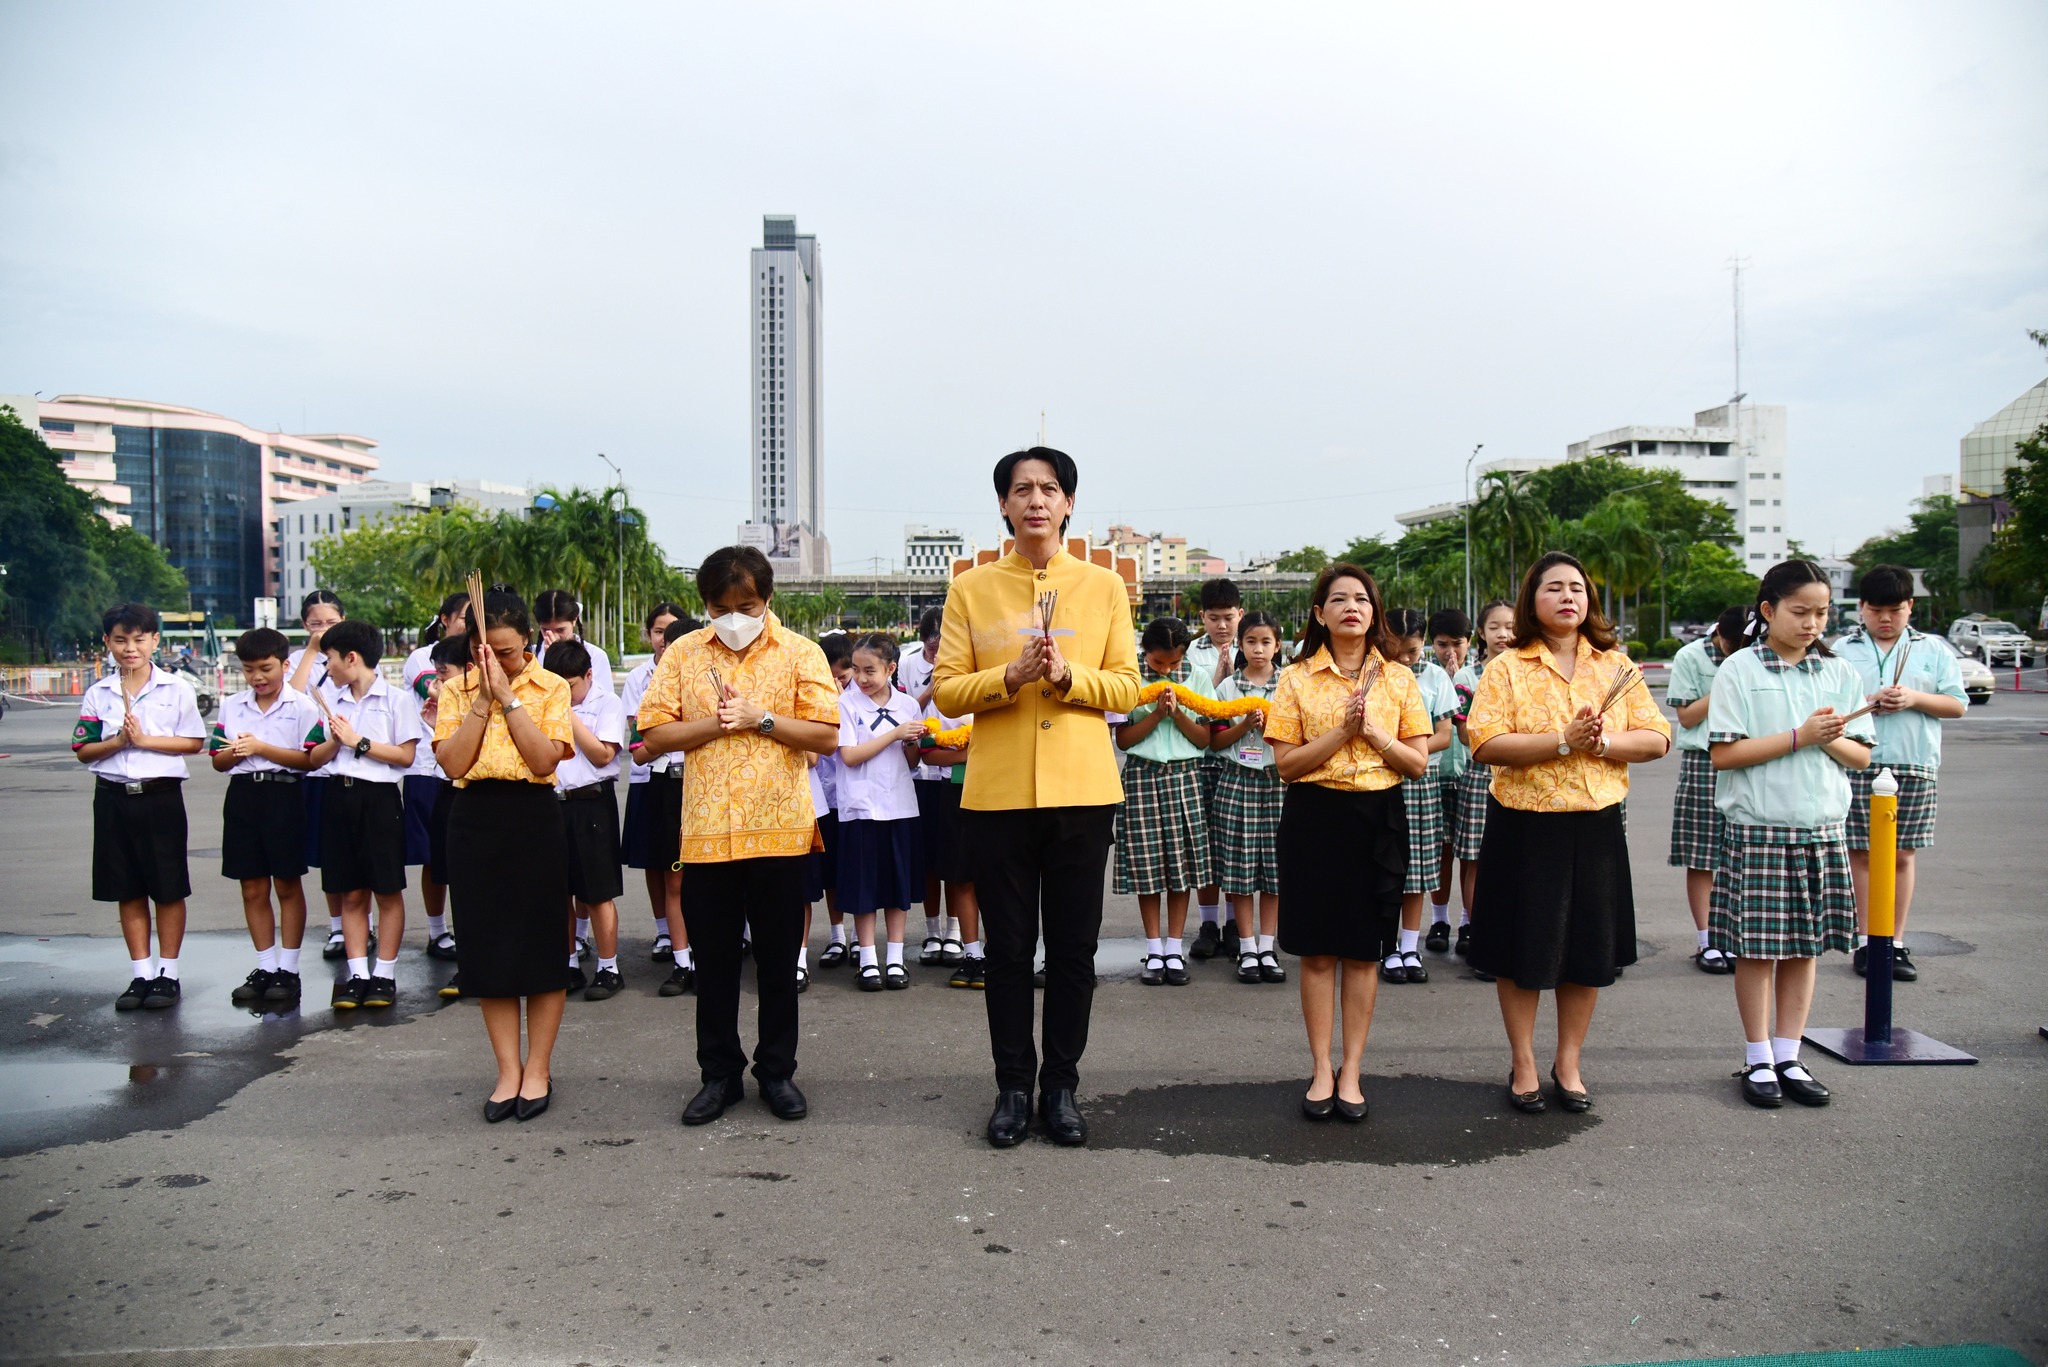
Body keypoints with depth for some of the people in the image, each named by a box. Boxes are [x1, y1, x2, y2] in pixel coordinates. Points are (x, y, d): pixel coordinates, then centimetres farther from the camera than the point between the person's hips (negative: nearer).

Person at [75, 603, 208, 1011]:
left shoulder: (177, 690, -2)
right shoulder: (97, 694, 6)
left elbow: (194, 742, -4)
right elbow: (83, 750, 5)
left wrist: (145, 739, -14)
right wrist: (118, 742, -13)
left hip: (161, 796, -3)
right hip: (114, 798, 3)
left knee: (168, 889, 3)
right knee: (128, 891, 9)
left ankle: (168, 974, 12)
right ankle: (142, 974, 17)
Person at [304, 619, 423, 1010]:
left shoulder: (396, 699, -3)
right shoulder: (333, 703, 15)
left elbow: (406, 755, -9)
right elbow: (314, 758, 14)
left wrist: (359, 742, -10)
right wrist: (336, 740, -5)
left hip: (379, 797, -5)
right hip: (340, 796, 5)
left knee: (388, 891, 1)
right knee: (351, 893, 6)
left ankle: (385, 974, 7)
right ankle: (357, 973, 10)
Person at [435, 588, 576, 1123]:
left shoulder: (551, 688, 0)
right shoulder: (456, 690, 6)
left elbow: (545, 760, -13)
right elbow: (452, 764, -7)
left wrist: (508, 697, -13)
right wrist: (483, 700, -11)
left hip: (533, 818, -2)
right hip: (474, 820, 2)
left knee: (541, 944, 3)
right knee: (487, 947, 6)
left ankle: (538, 1068, 15)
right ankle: (508, 1069, 17)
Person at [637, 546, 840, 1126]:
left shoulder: (800, 653, 2)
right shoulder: (683, 654, 7)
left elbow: (827, 735, -4)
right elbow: (654, 734, 2)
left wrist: (762, 719, -13)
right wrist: (714, 723, -12)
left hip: (779, 830, -1)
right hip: (706, 831, 2)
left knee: (778, 959, 8)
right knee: (713, 960, 9)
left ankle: (777, 1070, 21)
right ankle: (720, 1073, 22)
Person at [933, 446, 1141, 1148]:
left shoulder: (1103, 586, 5)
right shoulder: (971, 588, 4)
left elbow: (1127, 688, 4)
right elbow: (947, 691, 1)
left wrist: (1066, 675, -14)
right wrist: (1011, 676, -16)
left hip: (1081, 790, 1)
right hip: (997, 793, 0)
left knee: (1074, 946, 7)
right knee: (1008, 946, 7)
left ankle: (1061, 1084, 20)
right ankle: (1013, 1086, 20)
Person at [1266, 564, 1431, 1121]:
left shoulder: (1399, 678, 6)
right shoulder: (1298, 678, 1)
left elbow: (1418, 763, 4)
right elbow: (1286, 762, -5)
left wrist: (1376, 733, -12)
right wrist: (1343, 731, -15)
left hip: (1378, 818, 1)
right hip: (1314, 816, -1)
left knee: (1364, 950, 5)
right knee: (1317, 949, 2)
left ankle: (1351, 1072, 15)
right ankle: (1322, 1070, 13)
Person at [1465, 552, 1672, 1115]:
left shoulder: (1615, 666, 8)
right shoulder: (1506, 668, -2)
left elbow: (1656, 739, 3)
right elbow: (1486, 744, -15)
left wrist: (1603, 742, -15)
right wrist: (1564, 741, -21)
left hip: (1596, 824, 3)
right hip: (1524, 825, -3)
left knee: (1589, 948, 9)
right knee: (1522, 948, 4)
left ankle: (1568, 1064, 25)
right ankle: (1523, 1064, 20)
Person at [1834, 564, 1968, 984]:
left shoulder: (1934, 650, 10)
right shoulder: (1843, 650, 7)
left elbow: (1957, 705, 5)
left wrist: (1914, 699, -11)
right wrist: (1867, 702, -13)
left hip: (1915, 767, 1)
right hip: (1858, 765, -1)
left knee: (1903, 855, 4)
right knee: (1861, 854, 2)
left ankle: (1896, 943, 12)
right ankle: (1865, 942, 10)